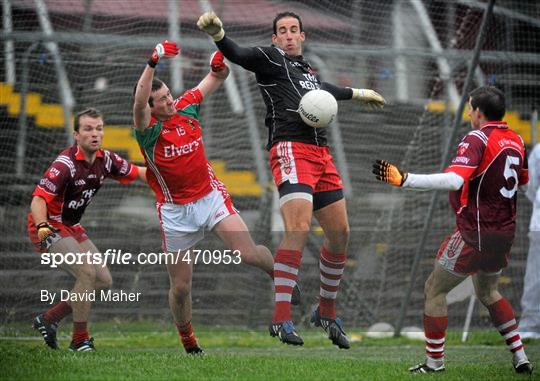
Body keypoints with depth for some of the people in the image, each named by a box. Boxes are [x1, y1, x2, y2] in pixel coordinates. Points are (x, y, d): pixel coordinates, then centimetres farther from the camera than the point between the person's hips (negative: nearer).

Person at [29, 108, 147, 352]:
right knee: (87, 272, -23)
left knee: (103, 280, 5)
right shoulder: (65, 164, -25)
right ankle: (80, 339, -11)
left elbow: (137, 172, 13)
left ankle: (48, 320, 16)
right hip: (49, 228, -8)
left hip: (71, 228, 9)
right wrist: (42, 226, -47)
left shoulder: (105, 160, -2)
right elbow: (39, 199, -30)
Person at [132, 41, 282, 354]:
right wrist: (153, 63, -50)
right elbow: (139, 102, -36)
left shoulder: (186, 106, -1)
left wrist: (220, 65, -19)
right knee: (181, 285, 2)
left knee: (247, 253, -18)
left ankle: (280, 272, 13)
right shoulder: (148, 129, -14)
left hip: (210, 196, 2)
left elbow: (215, 79, 7)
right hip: (175, 211, -2)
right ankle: (188, 343, 23)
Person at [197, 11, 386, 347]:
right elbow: (238, 55, -15)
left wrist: (357, 93, 62)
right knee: (299, 229, -23)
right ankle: (281, 318, -25)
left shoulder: (305, 67, 25)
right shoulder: (271, 58, 4)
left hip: (321, 153, 8)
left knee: (340, 234, 9)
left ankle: (327, 313, 27)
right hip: (291, 151, -8)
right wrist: (217, 34, -36)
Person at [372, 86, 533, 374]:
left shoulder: (477, 139, -17)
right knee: (487, 291, 27)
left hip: (475, 234, -8)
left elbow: (454, 180, -32)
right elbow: (523, 180, 24)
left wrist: (404, 180, -33)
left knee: (434, 290, 5)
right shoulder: (516, 140, 6)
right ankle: (520, 358, 22)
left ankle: (434, 361, 6)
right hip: (505, 232, 8)